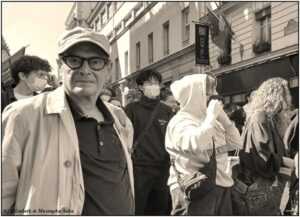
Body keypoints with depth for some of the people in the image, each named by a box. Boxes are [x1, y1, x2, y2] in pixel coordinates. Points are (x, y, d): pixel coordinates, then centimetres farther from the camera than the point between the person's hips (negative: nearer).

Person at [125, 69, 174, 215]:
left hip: (163, 168, 4)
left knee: (162, 209, 13)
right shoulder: (132, 109, -1)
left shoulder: (167, 111, 9)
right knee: (137, 209, 3)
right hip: (139, 168, -3)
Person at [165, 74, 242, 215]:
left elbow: (235, 143, 13)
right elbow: (196, 145, -33)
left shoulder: (209, 121, 12)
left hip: (220, 187, 8)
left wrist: (222, 117, 3)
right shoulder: (180, 122, -13)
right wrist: (211, 115, -20)